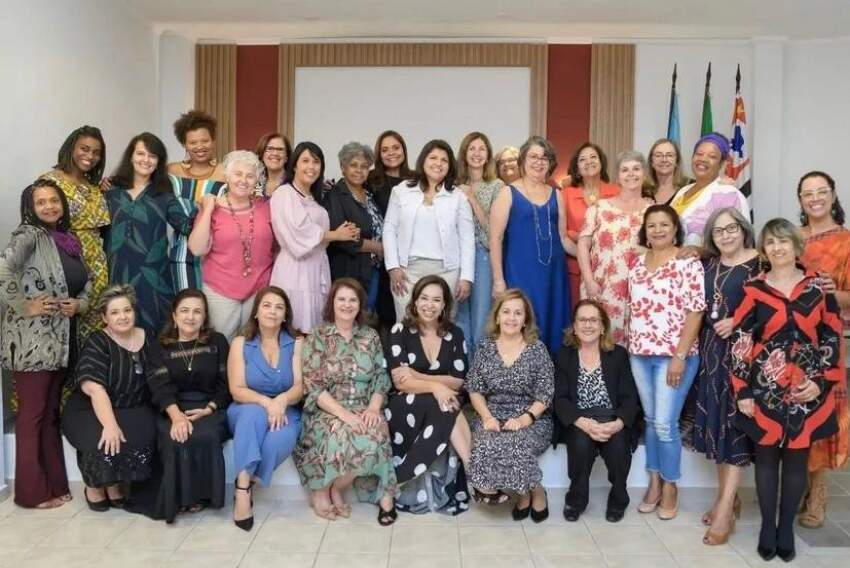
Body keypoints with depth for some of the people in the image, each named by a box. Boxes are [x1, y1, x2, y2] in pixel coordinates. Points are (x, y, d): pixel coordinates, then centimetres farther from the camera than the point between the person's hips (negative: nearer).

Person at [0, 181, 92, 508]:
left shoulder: (69, 240, 13)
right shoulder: (28, 235, -9)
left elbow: (87, 282, 21)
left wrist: (79, 304, 2)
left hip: (62, 340, 7)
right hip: (32, 341, -7)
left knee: (51, 413, 14)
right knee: (32, 414, 1)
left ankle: (55, 485, 23)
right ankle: (33, 491, 11)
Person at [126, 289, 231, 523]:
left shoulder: (217, 342, 9)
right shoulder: (161, 346, 9)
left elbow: (226, 384, 4)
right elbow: (160, 387, -5)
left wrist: (208, 409, -13)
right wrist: (176, 416, -23)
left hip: (209, 409, 0)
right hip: (171, 410, 0)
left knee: (205, 436, -32)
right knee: (174, 440, -32)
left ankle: (200, 494, -11)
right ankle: (177, 496, -11)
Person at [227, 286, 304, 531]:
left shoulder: (297, 343, 4)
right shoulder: (240, 343, 3)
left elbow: (300, 386, -5)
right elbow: (237, 390, -6)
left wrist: (281, 401, -28)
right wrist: (265, 402, -26)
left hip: (286, 412, 0)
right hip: (246, 411, 0)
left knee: (278, 439, -35)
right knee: (254, 413, -37)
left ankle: (243, 484, -14)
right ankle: (243, 485, -36)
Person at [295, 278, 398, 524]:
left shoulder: (371, 336, 10)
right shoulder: (317, 336, -1)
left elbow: (381, 377, 7)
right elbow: (312, 386, -9)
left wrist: (373, 407, -13)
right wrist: (343, 413, -21)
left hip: (364, 409, 3)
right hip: (327, 411, -3)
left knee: (376, 437, -29)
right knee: (346, 438, -33)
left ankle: (334, 488, -9)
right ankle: (322, 490, -5)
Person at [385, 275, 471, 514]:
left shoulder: (454, 334, 4)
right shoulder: (400, 331, -5)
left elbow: (458, 381, -2)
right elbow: (400, 381, -14)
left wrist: (418, 376, -12)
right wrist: (436, 386, -29)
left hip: (442, 405, 3)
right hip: (405, 407, -3)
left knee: (447, 405, -32)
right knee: (447, 409, -30)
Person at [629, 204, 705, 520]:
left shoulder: (688, 263, -9)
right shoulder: (638, 263, 9)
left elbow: (695, 312, -13)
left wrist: (680, 356, -17)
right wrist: (631, 346, 10)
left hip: (674, 355, -6)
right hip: (640, 354, 6)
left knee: (665, 424, -4)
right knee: (650, 420, 13)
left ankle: (670, 486, 15)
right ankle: (654, 482, 25)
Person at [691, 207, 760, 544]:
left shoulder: (760, 263, -6)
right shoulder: (707, 265, 11)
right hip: (711, 353, 6)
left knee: (736, 422, -5)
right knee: (715, 420, 9)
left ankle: (725, 508, -1)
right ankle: (728, 497, 23)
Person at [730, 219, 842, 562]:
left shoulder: (819, 286, 2)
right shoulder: (753, 290, -2)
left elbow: (832, 338, 3)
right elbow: (740, 343, -4)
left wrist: (821, 382, -8)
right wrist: (742, 391, -8)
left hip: (808, 389, 1)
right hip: (765, 388, -1)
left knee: (797, 458, 10)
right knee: (766, 456, 8)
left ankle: (787, 527, 25)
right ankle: (767, 526, 22)